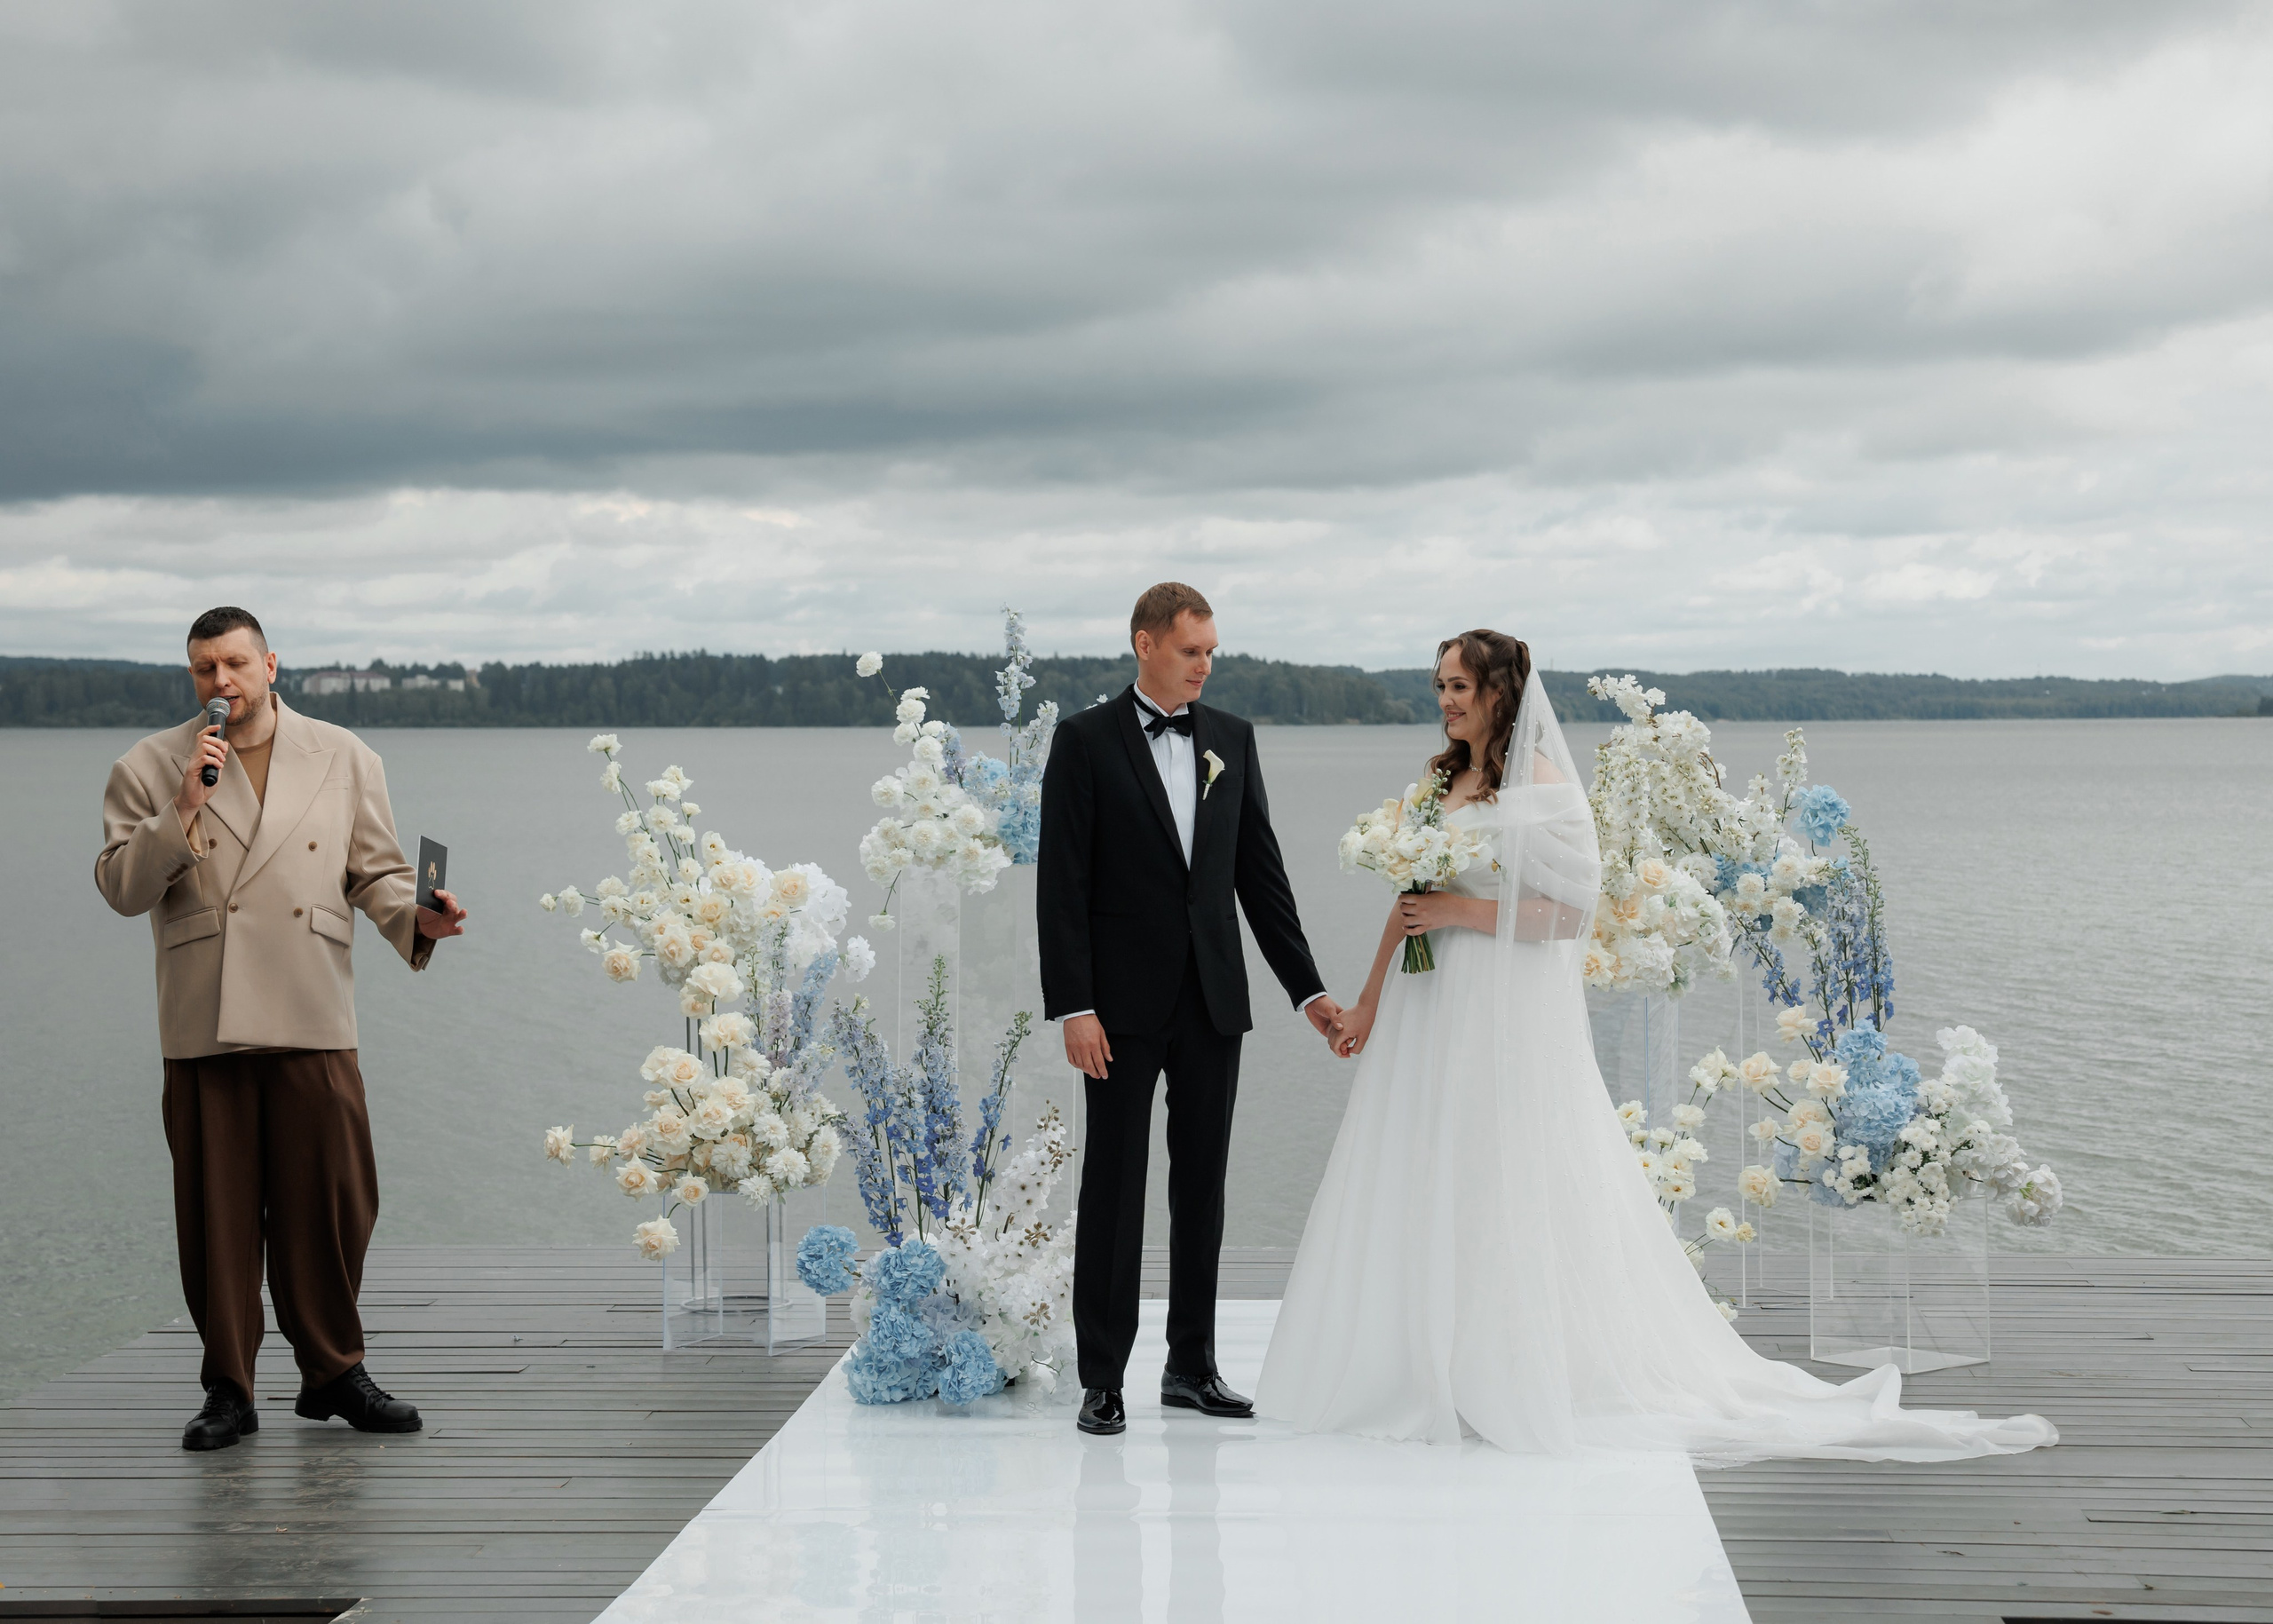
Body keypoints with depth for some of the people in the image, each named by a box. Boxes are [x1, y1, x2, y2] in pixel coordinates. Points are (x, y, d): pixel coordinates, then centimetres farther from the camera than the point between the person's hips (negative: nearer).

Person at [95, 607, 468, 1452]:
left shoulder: (345, 760, 11)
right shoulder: (151, 768, 8)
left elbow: (373, 872, 12)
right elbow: (120, 888, 1)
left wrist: (416, 917, -8)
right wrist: (185, 809, -11)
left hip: (313, 1023, 1)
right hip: (203, 1027, 0)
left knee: (333, 1203, 1)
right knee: (217, 1214, 3)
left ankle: (334, 1372, 17)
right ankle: (229, 1390, 13)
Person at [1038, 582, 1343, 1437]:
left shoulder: (1231, 738, 9)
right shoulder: (1085, 740, -4)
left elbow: (1260, 871, 11)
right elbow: (1061, 883, -8)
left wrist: (1308, 988, 7)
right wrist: (1072, 1007, -14)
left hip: (1213, 997, 4)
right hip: (1126, 1001, -4)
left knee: (1202, 1183, 8)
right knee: (1114, 1184, 0)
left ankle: (1192, 1365, 17)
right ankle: (1102, 1378, 7)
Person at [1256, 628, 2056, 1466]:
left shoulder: (1543, 789, -12)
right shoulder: (1440, 781, 11)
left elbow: (1570, 914, -16)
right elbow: (1408, 901, 16)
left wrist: (1466, 911, -17)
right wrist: (1370, 1003, 17)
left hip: (1512, 1018, -8)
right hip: (1432, 1013, 8)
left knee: (1510, 1197, -4)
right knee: (1421, 1195, 9)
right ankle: (1431, 1377, 18)